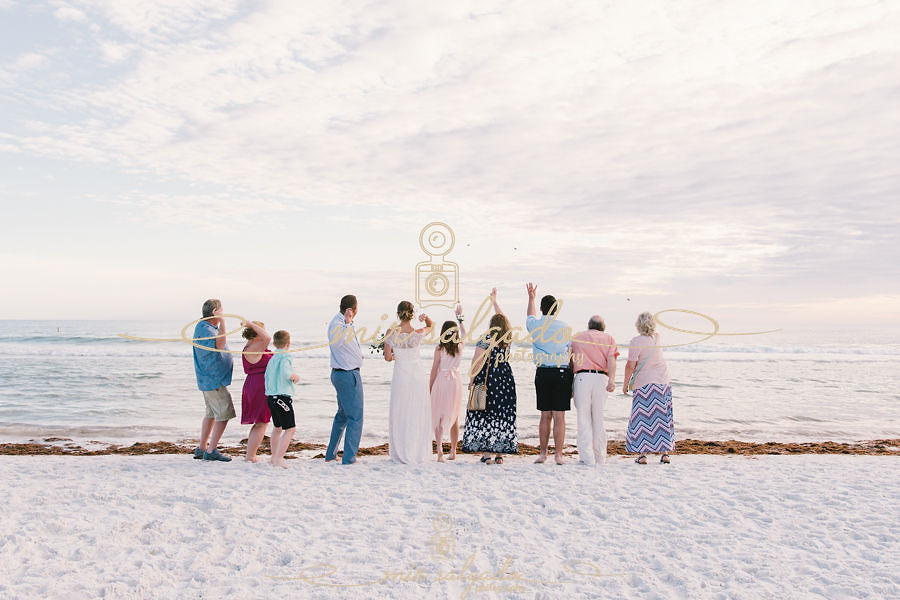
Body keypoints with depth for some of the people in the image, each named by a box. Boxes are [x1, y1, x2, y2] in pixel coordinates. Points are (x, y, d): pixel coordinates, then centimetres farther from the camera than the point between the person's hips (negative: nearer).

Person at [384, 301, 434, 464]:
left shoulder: (390, 333, -9)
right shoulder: (418, 334, -8)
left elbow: (388, 358, -3)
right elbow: (430, 325, 15)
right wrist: (426, 318, -5)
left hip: (400, 375, 0)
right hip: (417, 374, 0)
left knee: (399, 413, 9)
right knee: (418, 413, 10)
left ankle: (401, 454, 13)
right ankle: (418, 453, 14)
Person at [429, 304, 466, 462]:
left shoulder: (439, 348, -7)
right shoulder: (460, 345, 2)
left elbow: (434, 369, -5)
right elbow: (464, 333, 25)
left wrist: (430, 387, 4)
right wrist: (460, 317, 37)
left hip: (441, 382, -3)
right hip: (456, 382, 3)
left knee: (439, 418, -1)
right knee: (454, 418, 13)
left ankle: (440, 449, -16)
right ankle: (453, 451, 21)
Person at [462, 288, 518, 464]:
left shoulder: (486, 338, -7)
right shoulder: (508, 338, 6)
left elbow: (477, 362, -11)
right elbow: (503, 319, 22)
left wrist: (471, 381, -4)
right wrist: (494, 300, 32)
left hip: (487, 379, -4)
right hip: (506, 379, 4)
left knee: (483, 416, 3)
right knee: (503, 417, 8)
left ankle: (486, 453, 1)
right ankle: (500, 454, 9)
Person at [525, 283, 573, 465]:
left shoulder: (535, 326, 4)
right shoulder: (565, 328, -1)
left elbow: (531, 316, 30)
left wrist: (531, 297, 46)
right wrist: (574, 382, 8)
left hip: (542, 373, 2)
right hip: (562, 373, -2)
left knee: (545, 416, 11)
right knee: (559, 416, -1)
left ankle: (543, 453, 15)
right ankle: (558, 455, 0)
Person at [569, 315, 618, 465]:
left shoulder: (577, 337, 18)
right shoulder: (608, 338, 17)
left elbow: (571, 362, 14)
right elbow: (611, 359, -1)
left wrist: (569, 385, 18)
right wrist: (612, 380, -13)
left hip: (582, 377, -1)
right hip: (601, 378, 1)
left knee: (583, 419, 0)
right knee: (599, 419, 11)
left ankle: (587, 457, -5)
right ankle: (600, 456, 16)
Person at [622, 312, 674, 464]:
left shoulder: (636, 341, -14)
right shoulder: (656, 338, 3)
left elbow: (630, 365, -14)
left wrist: (625, 384, -4)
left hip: (644, 383, -6)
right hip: (663, 382, 6)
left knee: (643, 419, 0)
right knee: (663, 417, 10)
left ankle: (643, 455, 0)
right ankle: (665, 453, 13)